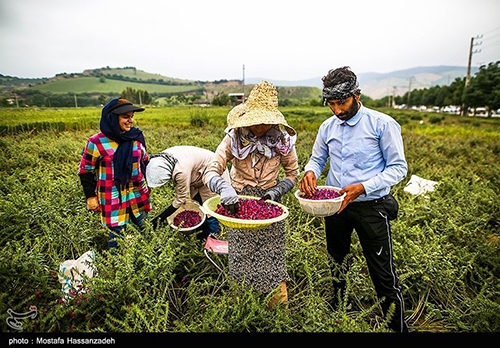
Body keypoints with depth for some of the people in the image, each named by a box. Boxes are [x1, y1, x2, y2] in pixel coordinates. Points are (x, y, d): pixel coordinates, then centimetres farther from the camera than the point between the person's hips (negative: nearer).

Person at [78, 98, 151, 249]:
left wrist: (148, 184, 19)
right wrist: (90, 196, 0)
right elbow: (85, 171, -2)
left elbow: (145, 161, 15)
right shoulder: (96, 143, -12)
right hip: (112, 198, -4)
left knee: (145, 228, 12)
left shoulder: (137, 137, 1)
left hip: (138, 194, 4)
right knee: (116, 233, 5)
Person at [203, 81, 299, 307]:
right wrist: (224, 187, -38)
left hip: (269, 204, 0)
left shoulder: (283, 140, -7)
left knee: (272, 258, 3)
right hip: (238, 204, 0)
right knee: (241, 260, 11)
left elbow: (293, 175, 5)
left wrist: (276, 191, -14)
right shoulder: (234, 138, -10)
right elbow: (211, 172, -16)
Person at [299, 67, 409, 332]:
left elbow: (398, 168, -10)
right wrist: (310, 172, -13)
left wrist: (363, 187, -24)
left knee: (383, 274, 2)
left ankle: (398, 327, 27)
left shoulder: (383, 124, -11)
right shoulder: (328, 127, 4)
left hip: (371, 207, -5)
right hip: (335, 204, 5)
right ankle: (337, 308, 48)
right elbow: (317, 159, 12)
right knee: (337, 259, 23)